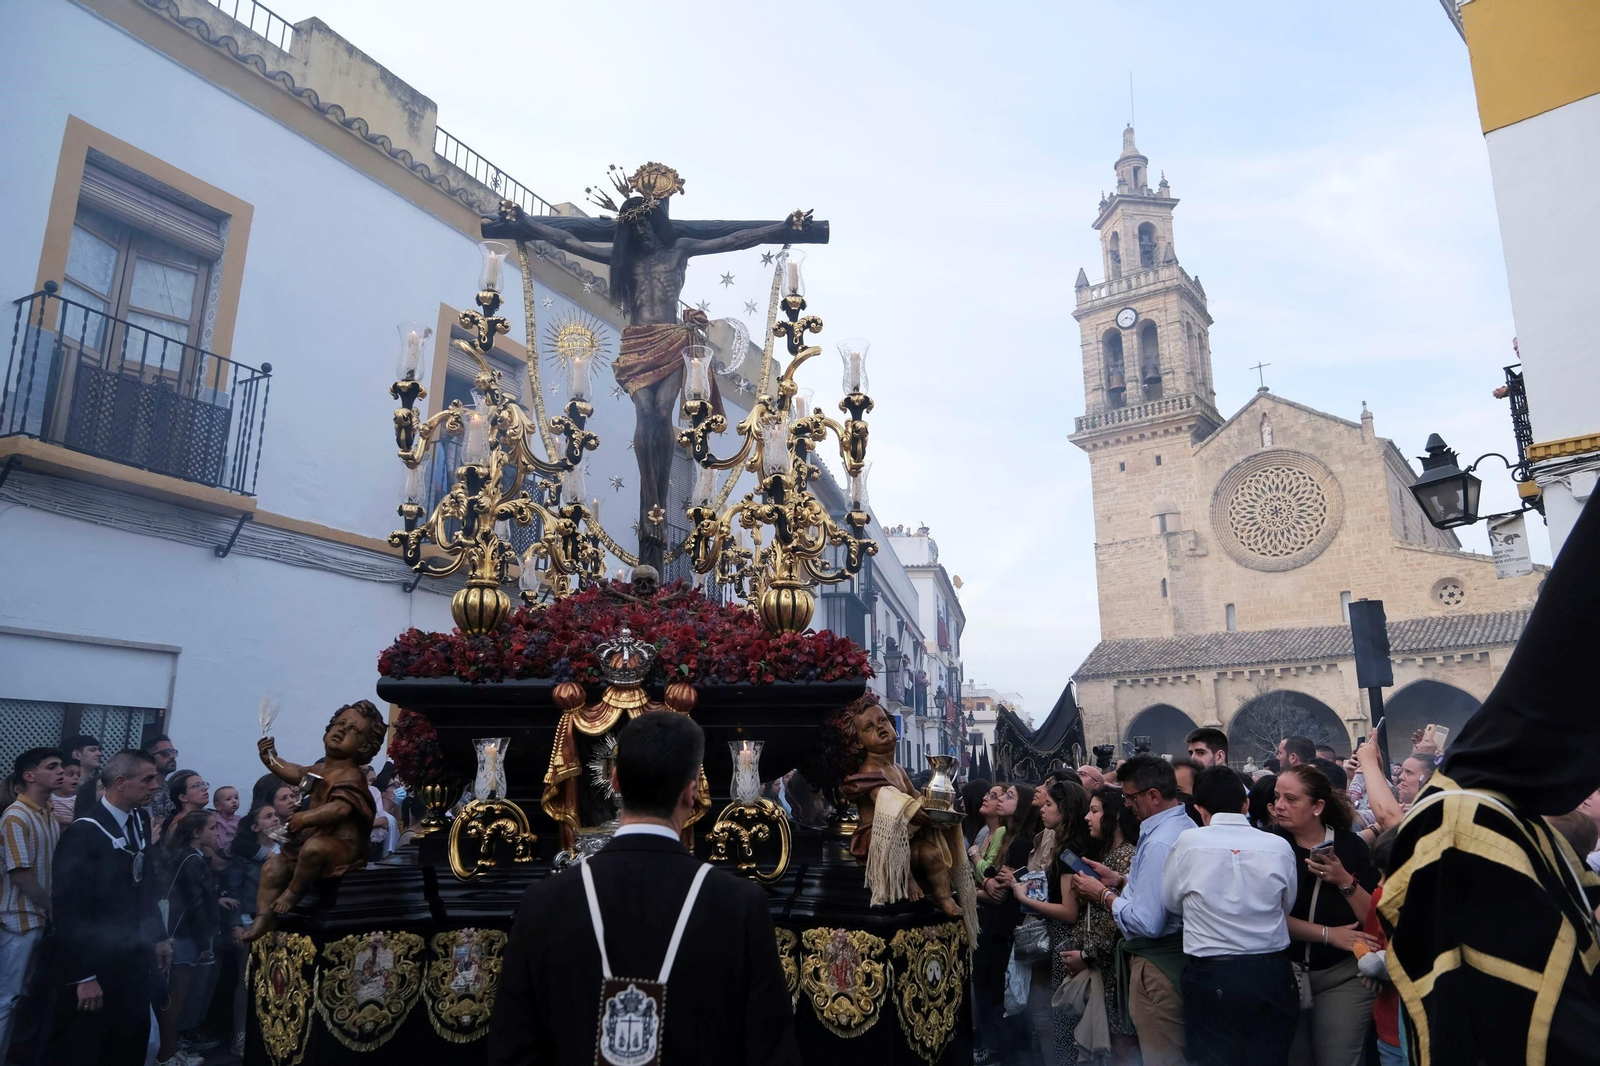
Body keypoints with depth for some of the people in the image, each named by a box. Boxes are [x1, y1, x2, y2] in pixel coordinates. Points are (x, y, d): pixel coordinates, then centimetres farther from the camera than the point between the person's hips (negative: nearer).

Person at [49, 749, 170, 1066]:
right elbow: (69, 907, -20)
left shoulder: (140, 822, 3)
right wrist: (83, 977, -18)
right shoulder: (85, 831, -19)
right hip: (94, 964, -6)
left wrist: (157, 936, 11)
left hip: (132, 959, 7)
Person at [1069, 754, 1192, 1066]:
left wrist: (1103, 894, -16)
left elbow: (1146, 923, -29)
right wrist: (1120, 879, 9)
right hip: (1179, 955, 10)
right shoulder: (1185, 826, 5)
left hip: (1158, 965, -10)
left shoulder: (1158, 844, -27)